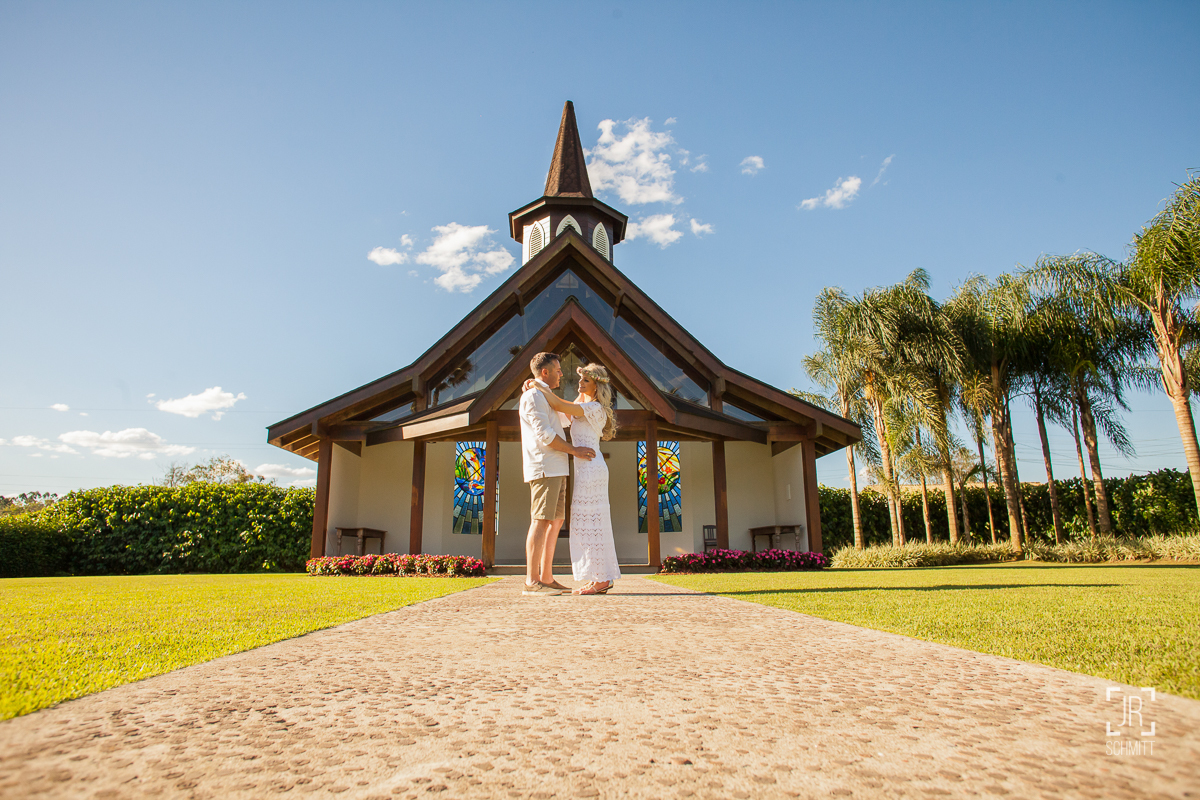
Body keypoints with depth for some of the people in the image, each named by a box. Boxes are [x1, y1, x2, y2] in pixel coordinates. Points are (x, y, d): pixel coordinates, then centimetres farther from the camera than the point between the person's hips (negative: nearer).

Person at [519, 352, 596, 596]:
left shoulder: (545, 397, 25)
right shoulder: (533, 395, -7)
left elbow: (566, 418, 42)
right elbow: (544, 434, -16)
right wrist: (574, 450, -13)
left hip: (556, 470, 10)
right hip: (544, 468, -10)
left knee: (556, 521, 8)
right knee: (541, 521, -13)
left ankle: (546, 578, 11)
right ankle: (531, 582, -13)